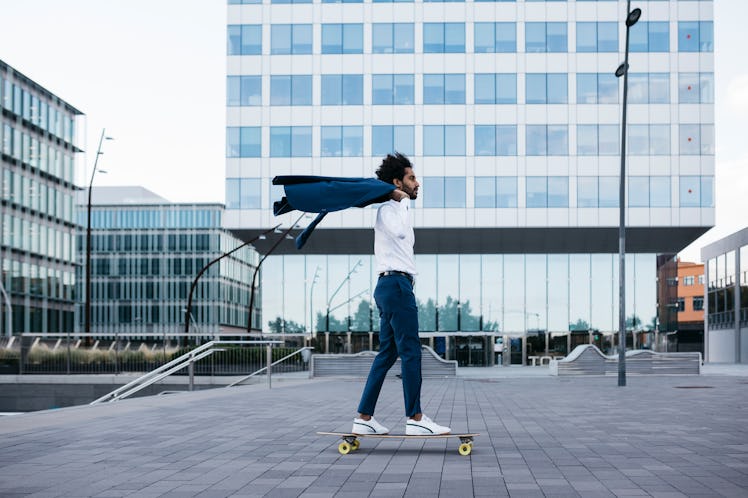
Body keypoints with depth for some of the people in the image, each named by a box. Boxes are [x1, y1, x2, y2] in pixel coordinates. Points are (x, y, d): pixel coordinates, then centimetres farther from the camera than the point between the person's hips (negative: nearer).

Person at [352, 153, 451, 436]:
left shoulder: (396, 210, 25)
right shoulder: (388, 209, -7)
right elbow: (400, 231, -26)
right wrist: (403, 201, -18)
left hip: (390, 286, 10)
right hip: (397, 283, -10)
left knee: (387, 354, 8)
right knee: (410, 352, -10)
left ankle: (364, 418, 7)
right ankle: (415, 419, -10)